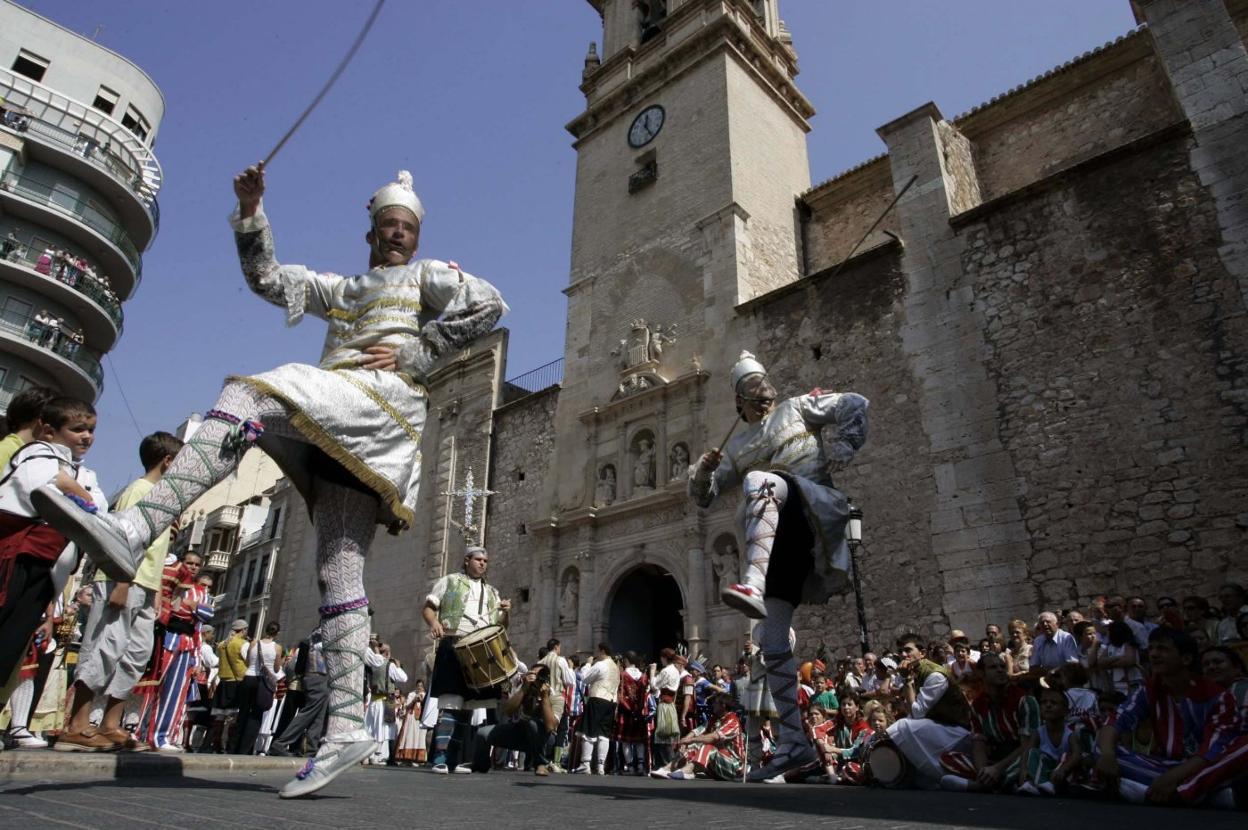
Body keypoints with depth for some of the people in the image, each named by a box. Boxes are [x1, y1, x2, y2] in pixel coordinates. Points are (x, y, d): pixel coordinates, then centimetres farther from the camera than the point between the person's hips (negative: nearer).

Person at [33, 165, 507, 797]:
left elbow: (491, 305, 1)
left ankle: (135, 530, -38)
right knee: (338, 573, -4)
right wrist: (250, 213, 22)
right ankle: (347, 726, -6)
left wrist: (415, 353, -4)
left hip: (382, 401, -6)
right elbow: (267, 278, 34)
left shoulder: (428, 275, 18)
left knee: (247, 395, -26)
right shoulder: (342, 290, 36)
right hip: (338, 437, 7)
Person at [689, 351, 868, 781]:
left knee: (759, 479, -36)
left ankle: (753, 584, -55)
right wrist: (703, 469, -2)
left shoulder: (798, 407, 16)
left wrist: (839, 452, -5)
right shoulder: (737, 447, 24)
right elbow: (702, 497, 20)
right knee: (772, 642, -4)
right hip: (782, 540, 5)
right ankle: (793, 742, 6)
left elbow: (855, 404, 6)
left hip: (818, 510, -5)